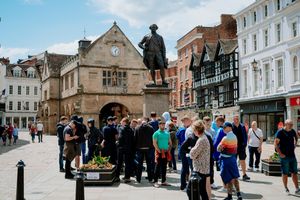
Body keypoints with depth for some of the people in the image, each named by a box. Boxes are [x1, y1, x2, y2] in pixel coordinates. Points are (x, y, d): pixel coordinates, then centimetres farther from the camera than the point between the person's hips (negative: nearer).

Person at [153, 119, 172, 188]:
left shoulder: (167, 133, 13)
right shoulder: (156, 133, -4)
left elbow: (170, 143, 17)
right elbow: (154, 143, -10)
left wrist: (168, 150, 5)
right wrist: (159, 151, -14)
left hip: (166, 152, 5)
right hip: (159, 152, -5)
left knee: (164, 167, 10)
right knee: (157, 167, -4)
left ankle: (164, 181, 17)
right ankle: (155, 182, -2)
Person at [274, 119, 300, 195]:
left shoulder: (292, 131, 7)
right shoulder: (280, 132, -10)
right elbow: (275, 143, -13)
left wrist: (294, 147, 16)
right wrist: (280, 153, -16)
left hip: (292, 155, 6)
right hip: (284, 156, -5)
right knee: (285, 173, 3)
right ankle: (286, 189, 15)